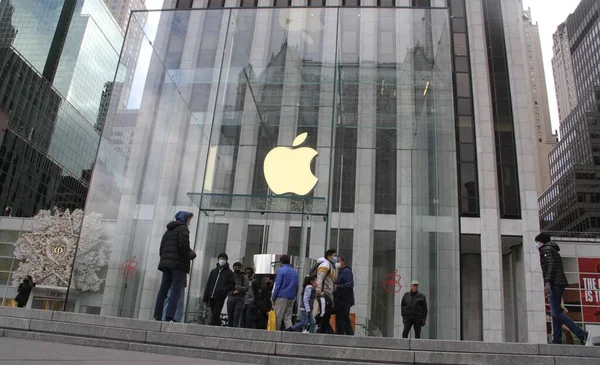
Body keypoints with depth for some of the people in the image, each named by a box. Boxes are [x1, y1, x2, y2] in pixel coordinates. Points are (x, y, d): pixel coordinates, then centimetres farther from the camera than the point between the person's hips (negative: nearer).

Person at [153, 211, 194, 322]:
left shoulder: (169, 230, 24)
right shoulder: (182, 228, -2)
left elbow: (162, 246, 20)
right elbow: (183, 245, -15)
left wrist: (164, 258, 15)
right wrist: (187, 260, -7)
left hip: (165, 262, 8)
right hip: (178, 264, -8)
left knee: (163, 290, 6)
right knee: (177, 291, -8)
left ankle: (157, 316, 3)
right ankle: (169, 316, -16)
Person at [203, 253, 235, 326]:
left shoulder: (229, 272, 5)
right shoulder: (214, 271, 16)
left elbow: (232, 284, -1)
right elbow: (208, 285, 14)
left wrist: (223, 290, -17)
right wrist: (205, 298, 8)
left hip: (220, 298, -5)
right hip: (212, 297, 5)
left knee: (215, 315, -13)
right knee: (213, 315, 9)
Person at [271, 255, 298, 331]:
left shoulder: (281, 270, -4)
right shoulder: (295, 272, 15)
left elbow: (278, 285, -9)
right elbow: (296, 287, 16)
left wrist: (273, 298, -5)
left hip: (282, 296, -6)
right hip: (292, 297, 6)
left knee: (278, 316, 0)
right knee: (288, 317, 9)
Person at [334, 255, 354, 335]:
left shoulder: (346, 271, -8)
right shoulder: (339, 272, 24)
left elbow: (350, 284, -21)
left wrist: (338, 287, -29)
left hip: (344, 301, -11)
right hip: (342, 300, 11)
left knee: (340, 320, -13)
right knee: (346, 320, 13)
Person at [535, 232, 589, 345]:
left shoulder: (546, 248, -1)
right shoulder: (554, 251, 27)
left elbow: (550, 264, -15)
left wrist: (547, 282, -23)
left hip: (554, 283, -10)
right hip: (560, 282, 10)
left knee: (556, 313, -13)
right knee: (555, 312, 5)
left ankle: (582, 334, -18)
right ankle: (557, 340, 0)